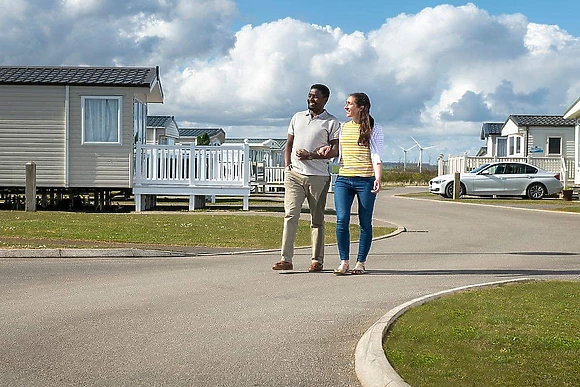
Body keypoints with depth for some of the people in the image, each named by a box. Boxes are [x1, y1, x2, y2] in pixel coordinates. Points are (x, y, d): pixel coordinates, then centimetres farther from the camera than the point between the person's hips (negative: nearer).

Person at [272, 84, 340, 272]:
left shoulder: (332, 122, 3)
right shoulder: (297, 117, 17)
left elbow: (334, 151, -5)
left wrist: (310, 155, -14)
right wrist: (287, 165, 6)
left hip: (318, 177, -3)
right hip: (294, 174, 3)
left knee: (317, 220, 4)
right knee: (290, 215, -8)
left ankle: (317, 260, 11)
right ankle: (286, 259, -12)